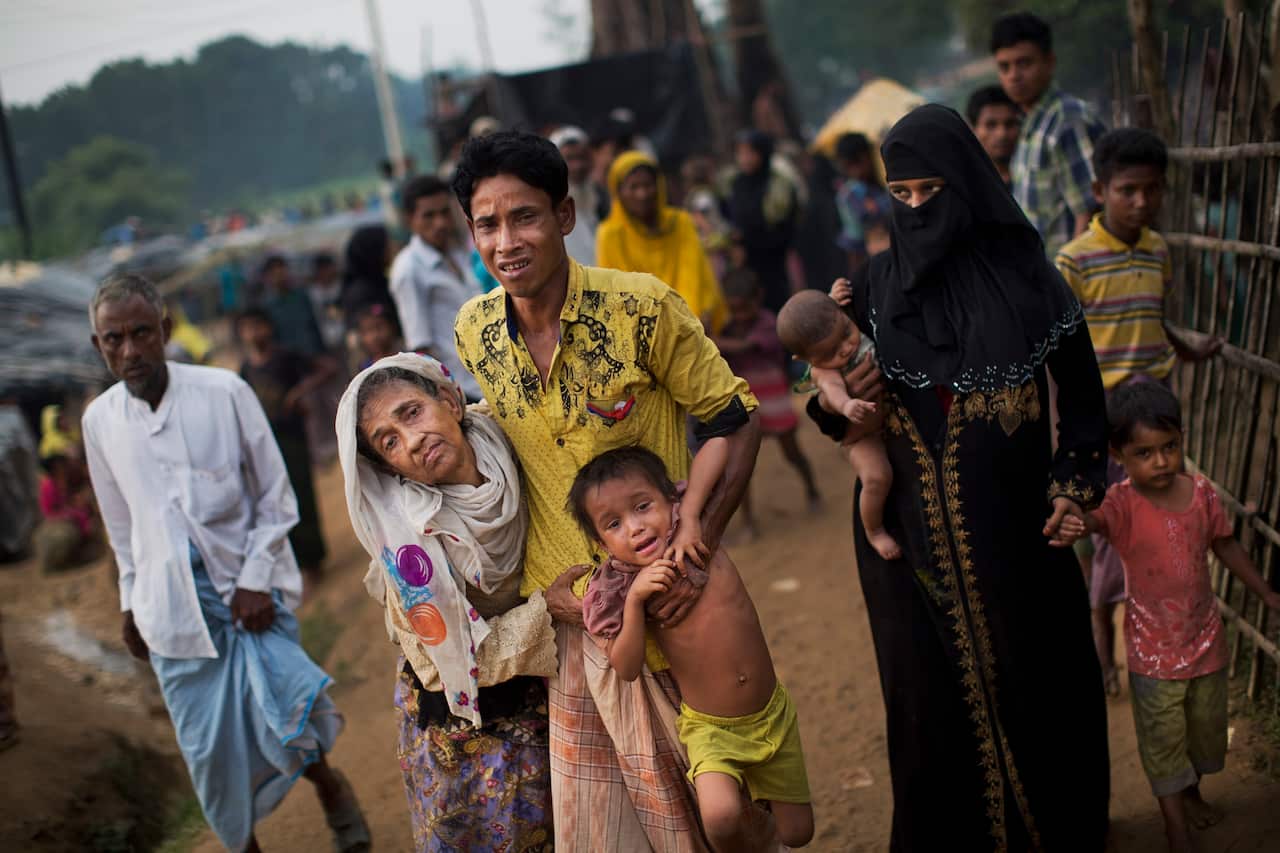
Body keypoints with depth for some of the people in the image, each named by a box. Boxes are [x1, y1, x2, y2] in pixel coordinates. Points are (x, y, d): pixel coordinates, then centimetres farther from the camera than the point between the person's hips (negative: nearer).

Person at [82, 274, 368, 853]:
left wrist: (256, 580, -10)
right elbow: (121, 526, 15)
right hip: (172, 603, 3)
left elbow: (276, 498, -4)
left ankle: (330, 788, 19)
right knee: (208, 746, 5)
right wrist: (132, 603, 17)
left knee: (278, 714, -14)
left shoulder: (224, 393, -9)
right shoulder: (99, 421, 2)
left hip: (250, 587, -3)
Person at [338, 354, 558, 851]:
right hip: (461, 718, -4)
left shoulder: (507, 456, -17)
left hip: (534, 698, 4)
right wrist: (550, 609, -29)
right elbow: (462, 659, -23)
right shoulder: (411, 538, -30)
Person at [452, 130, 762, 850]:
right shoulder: (475, 331, -4)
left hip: (666, 598, -3)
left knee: (704, 785, 12)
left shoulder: (644, 309, -18)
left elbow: (738, 421, -9)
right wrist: (546, 584, 1)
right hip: (570, 606, 4)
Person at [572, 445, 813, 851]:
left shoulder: (699, 539, -10)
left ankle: (750, 791, 41)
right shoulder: (623, 589, -12)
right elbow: (626, 669, -15)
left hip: (773, 714, 2)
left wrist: (690, 515, -21)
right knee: (721, 819, -28)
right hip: (711, 729, -2)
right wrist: (635, 600, -26)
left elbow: (719, 443, -12)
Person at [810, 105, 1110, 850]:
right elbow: (841, 405, 8)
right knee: (934, 684, 8)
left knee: (1036, 675, 9)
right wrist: (840, 399, -14)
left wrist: (1075, 483, -4)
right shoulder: (878, 287, 1)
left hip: (1012, 519, -1)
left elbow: (1081, 388, 4)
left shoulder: (1022, 272, -4)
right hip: (911, 528, 1)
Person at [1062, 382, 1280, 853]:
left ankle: (1191, 792, 51)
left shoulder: (1201, 492, -10)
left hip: (1205, 638, 5)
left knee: (1205, 726, 24)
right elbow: (1095, 518, -47)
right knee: (1163, 739, 8)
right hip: (1154, 650, -5)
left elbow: (1226, 546, 7)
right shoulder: (1124, 503, -23)